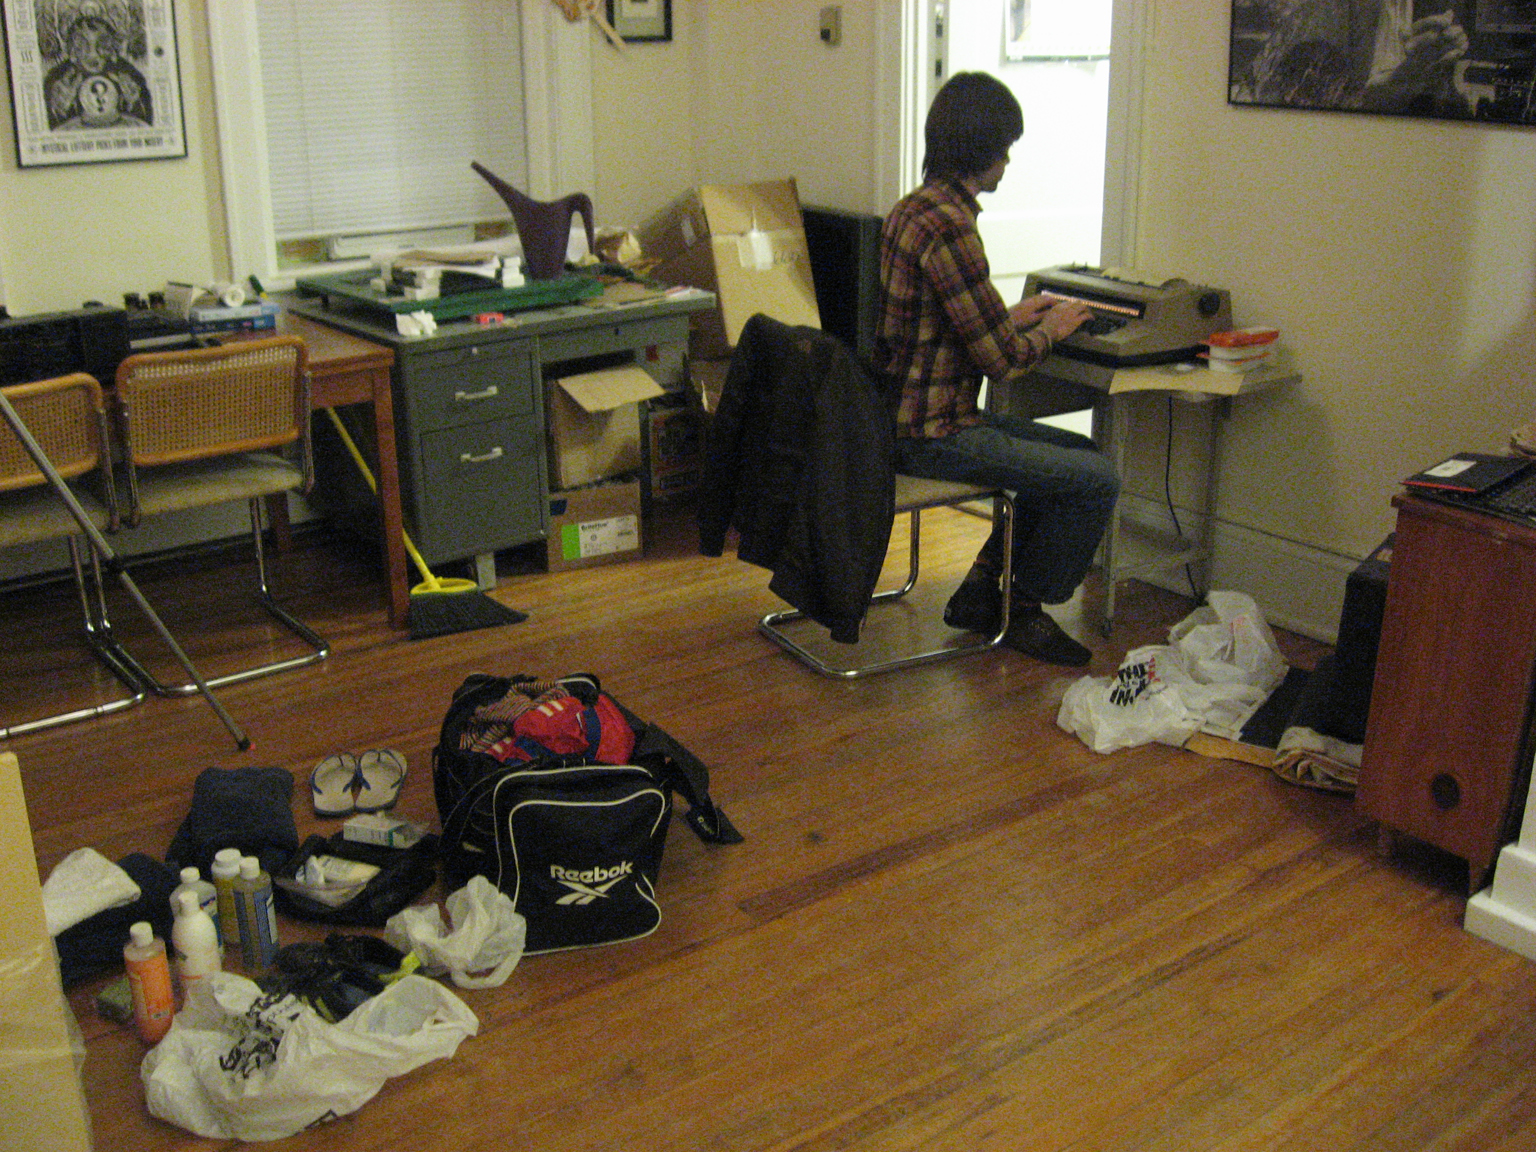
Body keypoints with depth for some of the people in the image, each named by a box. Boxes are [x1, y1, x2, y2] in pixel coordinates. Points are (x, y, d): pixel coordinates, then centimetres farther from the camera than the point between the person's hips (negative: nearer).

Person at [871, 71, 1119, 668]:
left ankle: (981, 590, 22)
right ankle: (1024, 610, 11)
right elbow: (1001, 359, -19)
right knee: (1097, 479, -7)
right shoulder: (949, 227, -22)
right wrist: (1051, 330, -1)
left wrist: (1012, 317, 16)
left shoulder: (911, 208, 10)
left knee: (1079, 455, 19)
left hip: (909, 412, 10)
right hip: (932, 434, -10)